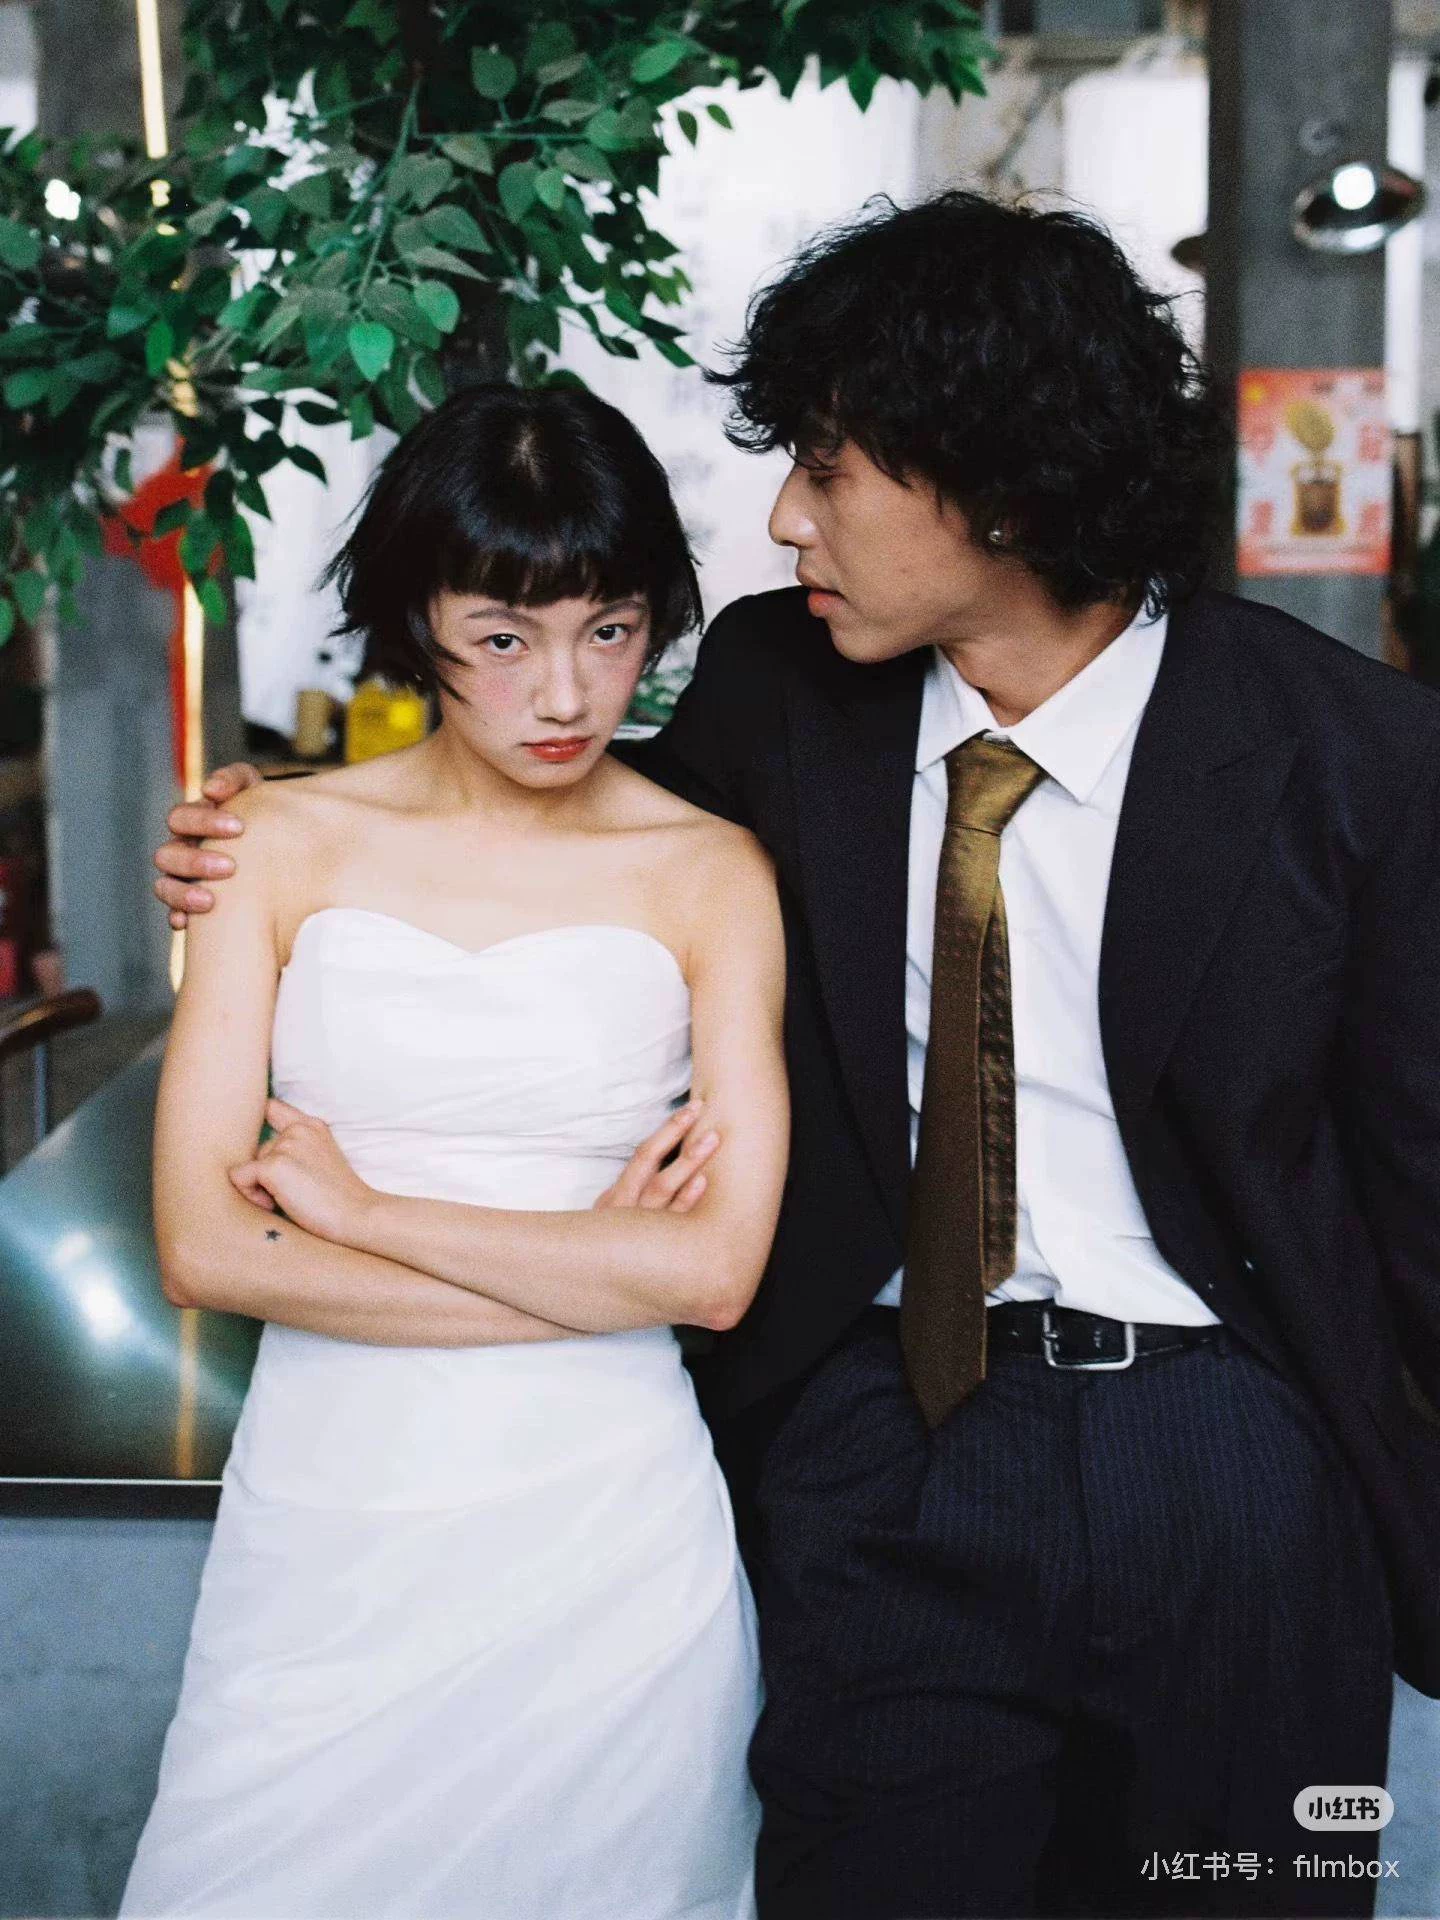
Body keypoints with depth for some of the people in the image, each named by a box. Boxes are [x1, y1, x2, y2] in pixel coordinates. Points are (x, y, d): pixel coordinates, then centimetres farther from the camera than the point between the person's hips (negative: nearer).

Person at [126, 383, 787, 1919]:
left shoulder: (710, 874, -3)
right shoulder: (286, 844, 0)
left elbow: (716, 1272, -11)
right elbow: (203, 1247, -8)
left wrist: (361, 1206, -9)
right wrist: (596, 1270, -10)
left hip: (605, 1528, -1)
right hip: (326, 1517, 1)